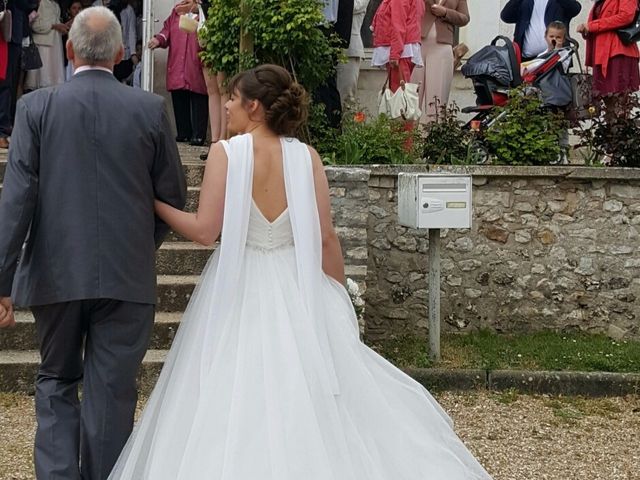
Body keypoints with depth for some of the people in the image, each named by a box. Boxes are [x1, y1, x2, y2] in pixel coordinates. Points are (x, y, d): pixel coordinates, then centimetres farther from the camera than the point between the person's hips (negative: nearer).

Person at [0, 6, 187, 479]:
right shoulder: (151, 108, -3)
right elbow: (173, 194, 3)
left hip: (57, 272, 0)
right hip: (128, 276, 0)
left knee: (56, 382, 16)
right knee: (111, 391, 8)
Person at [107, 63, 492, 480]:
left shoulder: (225, 153, -10)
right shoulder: (306, 156, -3)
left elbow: (204, 230, -13)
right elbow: (326, 238, -2)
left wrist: (155, 202, 2)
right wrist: (340, 301, 8)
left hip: (240, 290, -3)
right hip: (296, 291, 3)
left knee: (236, 397, 6)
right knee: (307, 394, 12)